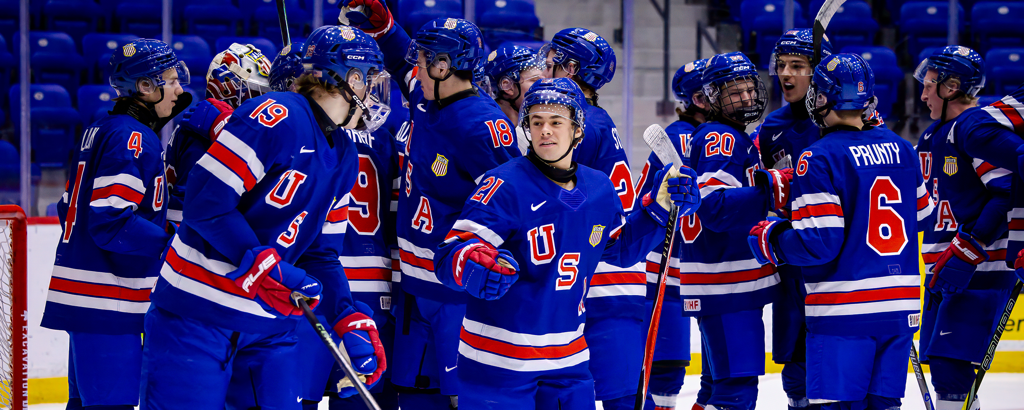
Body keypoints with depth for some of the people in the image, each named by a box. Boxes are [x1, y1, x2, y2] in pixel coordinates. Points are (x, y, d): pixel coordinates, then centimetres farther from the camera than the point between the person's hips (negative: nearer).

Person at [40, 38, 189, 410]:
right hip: (107, 306, -10)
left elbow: (70, 210, 20)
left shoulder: (99, 131, 16)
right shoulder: (132, 137, -14)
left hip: (78, 295, 10)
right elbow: (111, 222, -21)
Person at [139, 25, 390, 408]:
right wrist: (266, 266, -24)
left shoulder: (345, 158, 12)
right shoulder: (277, 116, -16)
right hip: (198, 313, -8)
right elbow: (206, 201, -21)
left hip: (273, 320, 8)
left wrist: (351, 320, 1)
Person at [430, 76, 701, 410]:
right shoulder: (504, 186, -16)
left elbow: (622, 248, 21)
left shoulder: (600, 190, 4)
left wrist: (659, 209, 7)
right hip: (499, 357, -6)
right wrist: (475, 268, -43)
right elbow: (450, 255, -21)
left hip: (568, 358, 6)